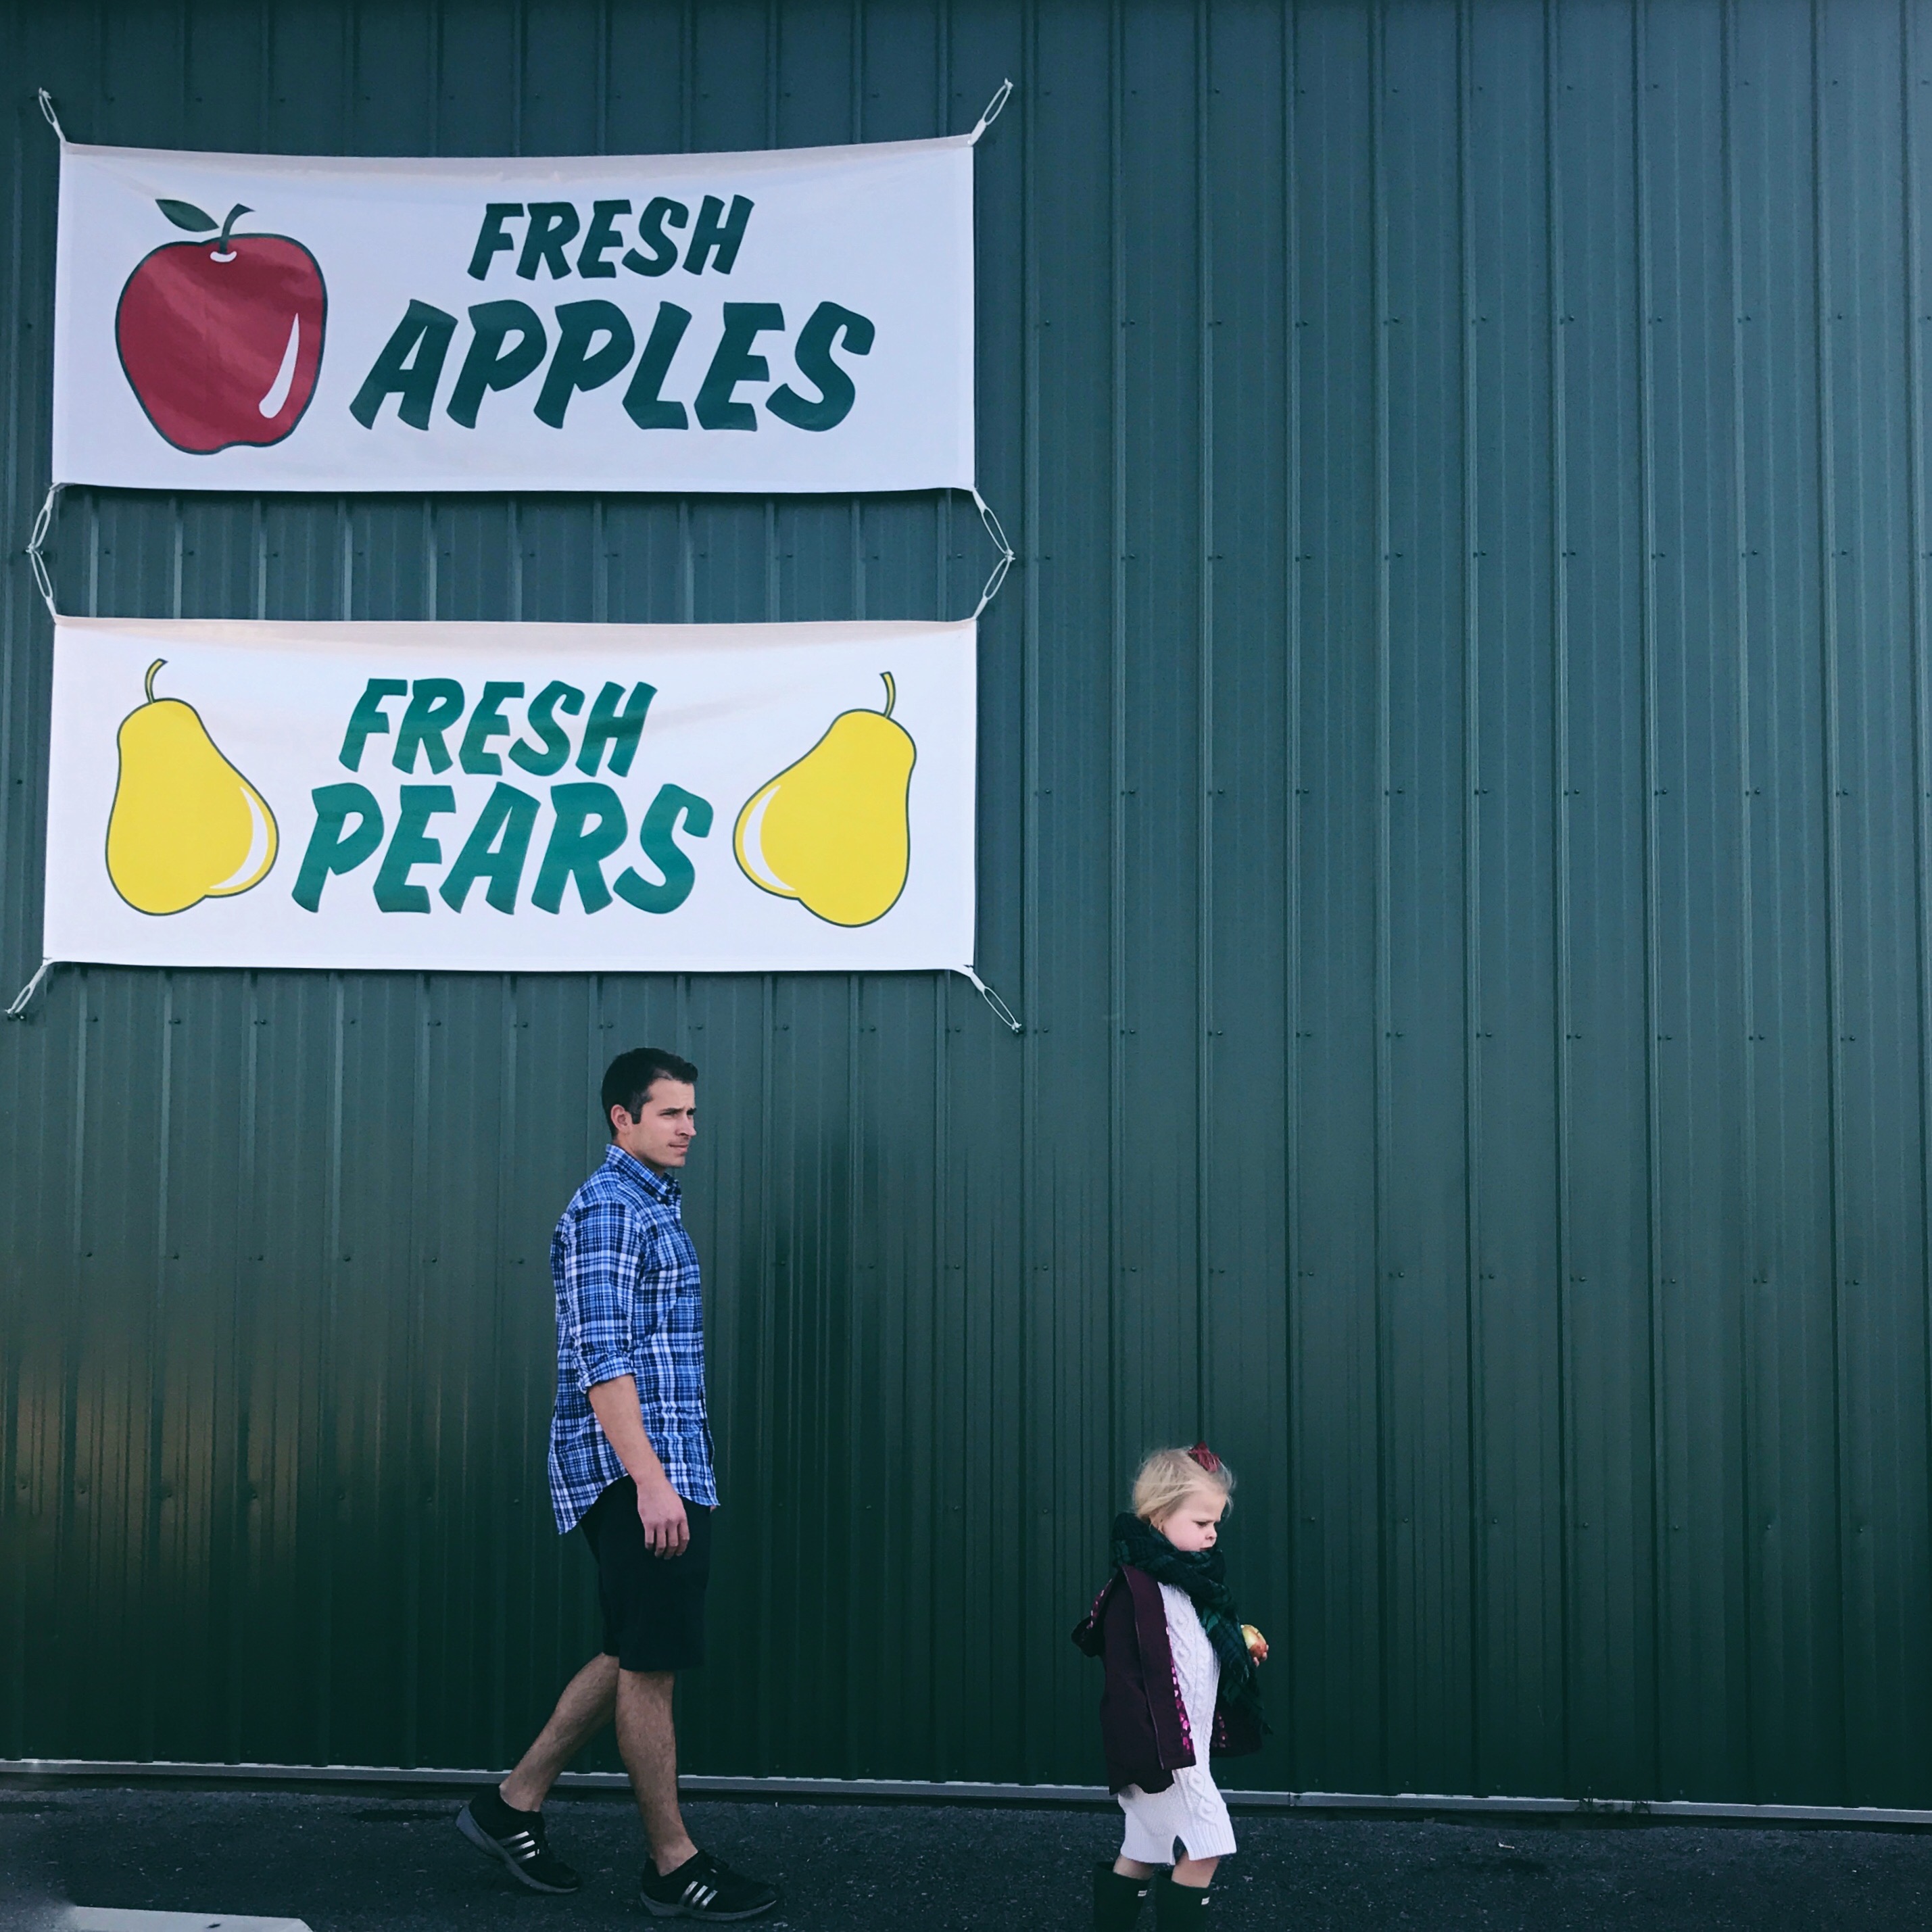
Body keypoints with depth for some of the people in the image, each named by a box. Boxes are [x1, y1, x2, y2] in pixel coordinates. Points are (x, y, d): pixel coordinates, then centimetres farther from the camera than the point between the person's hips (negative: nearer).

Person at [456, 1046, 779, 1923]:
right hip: (637, 1475, -10)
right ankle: (674, 1866, 8)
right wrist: (651, 1482, -24)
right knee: (650, 1665, -1)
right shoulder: (609, 1209, -12)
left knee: (635, 1659, 15)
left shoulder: (651, 1207, 19)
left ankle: (514, 1804, 24)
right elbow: (601, 1361, -20)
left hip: (665, 1472, 10)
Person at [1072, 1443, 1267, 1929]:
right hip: (1160, 1743, -9)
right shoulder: (1136, 1584, -19)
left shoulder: (1189, 1578, 11)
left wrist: (1241, 1647, 8)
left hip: (1188, 1740, 9)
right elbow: (1125, 1676, -23)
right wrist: (1153, 1752, -26)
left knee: (1142, 1855, 14)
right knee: (1207, 1846, -7)